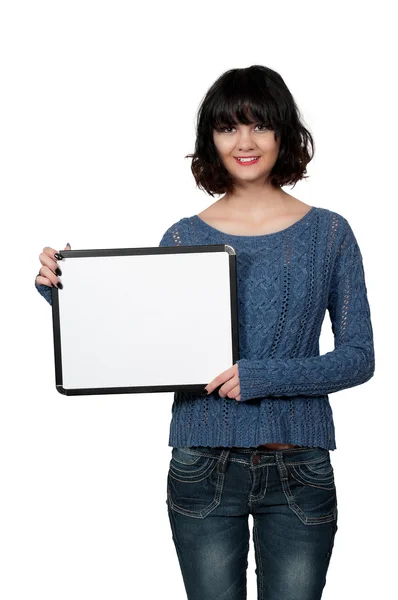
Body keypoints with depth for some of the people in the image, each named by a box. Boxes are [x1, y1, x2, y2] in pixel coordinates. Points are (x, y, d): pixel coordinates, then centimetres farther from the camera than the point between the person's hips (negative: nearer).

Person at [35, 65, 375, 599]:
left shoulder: (328, 233, 1)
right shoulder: (184, 238, 3)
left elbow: (358, 357, -2)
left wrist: (263, 376, -16)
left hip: (299, 472, 0)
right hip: (203, 470, 1)